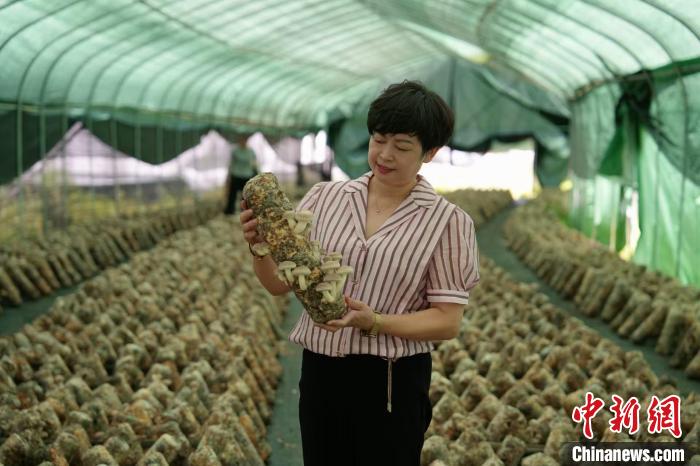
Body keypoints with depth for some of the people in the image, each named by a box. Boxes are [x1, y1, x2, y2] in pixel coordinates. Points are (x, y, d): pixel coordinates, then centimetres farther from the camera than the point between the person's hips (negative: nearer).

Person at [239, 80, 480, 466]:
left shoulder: (447, 221, -9)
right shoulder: (325, 197, 0)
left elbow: (448, 321, -10)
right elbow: (279, 283, -2)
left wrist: (374, 323, -24)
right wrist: (259, 245, -22)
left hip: (392, 383, -3)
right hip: (320, 374, 3)